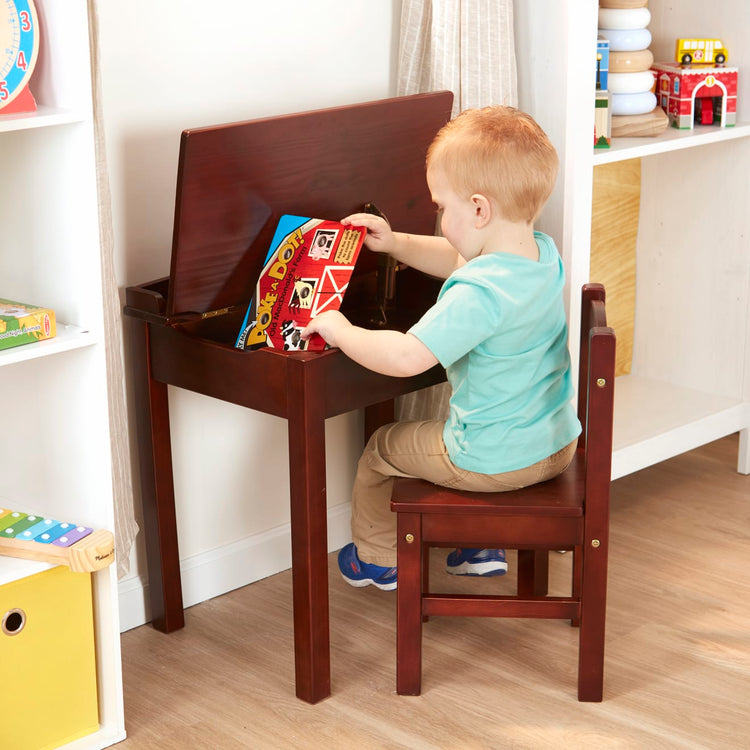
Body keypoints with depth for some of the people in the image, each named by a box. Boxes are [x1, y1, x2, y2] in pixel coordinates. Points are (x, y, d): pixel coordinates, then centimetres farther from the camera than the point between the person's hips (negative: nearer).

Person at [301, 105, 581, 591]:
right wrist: (396, 244, 13)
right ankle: (483, 546, 42)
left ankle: (376, 559, 37)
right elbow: (462, 262, 16)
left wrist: (341, 332, -21)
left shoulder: (478, 295, -31)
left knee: (381, 449, 17)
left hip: (495, 460, -8)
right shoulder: (544, 253, -3)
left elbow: (406, 357, -37)